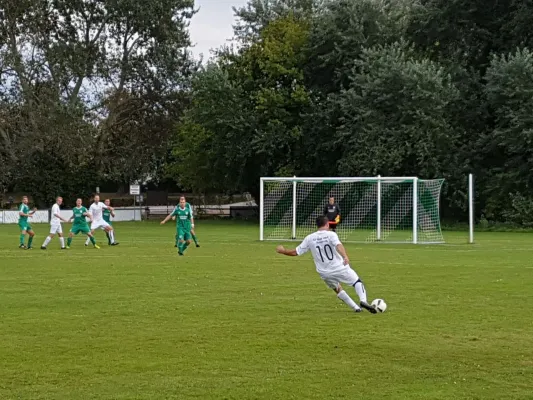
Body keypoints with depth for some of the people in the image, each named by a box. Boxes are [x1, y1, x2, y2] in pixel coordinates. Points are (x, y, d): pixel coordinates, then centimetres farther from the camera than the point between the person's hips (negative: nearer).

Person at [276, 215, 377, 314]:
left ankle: (356, 308, 22)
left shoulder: (309, 238, 2)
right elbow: (338, 245, -29)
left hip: (324, 273, 4)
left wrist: (283, 251, 24)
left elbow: (295, 252, 6)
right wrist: (345, 257, -46)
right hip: (339, 269, -4)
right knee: (357, 282, 13)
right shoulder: (331, 234, -9)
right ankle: (363, 300, -12)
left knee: (337, 289, 27)